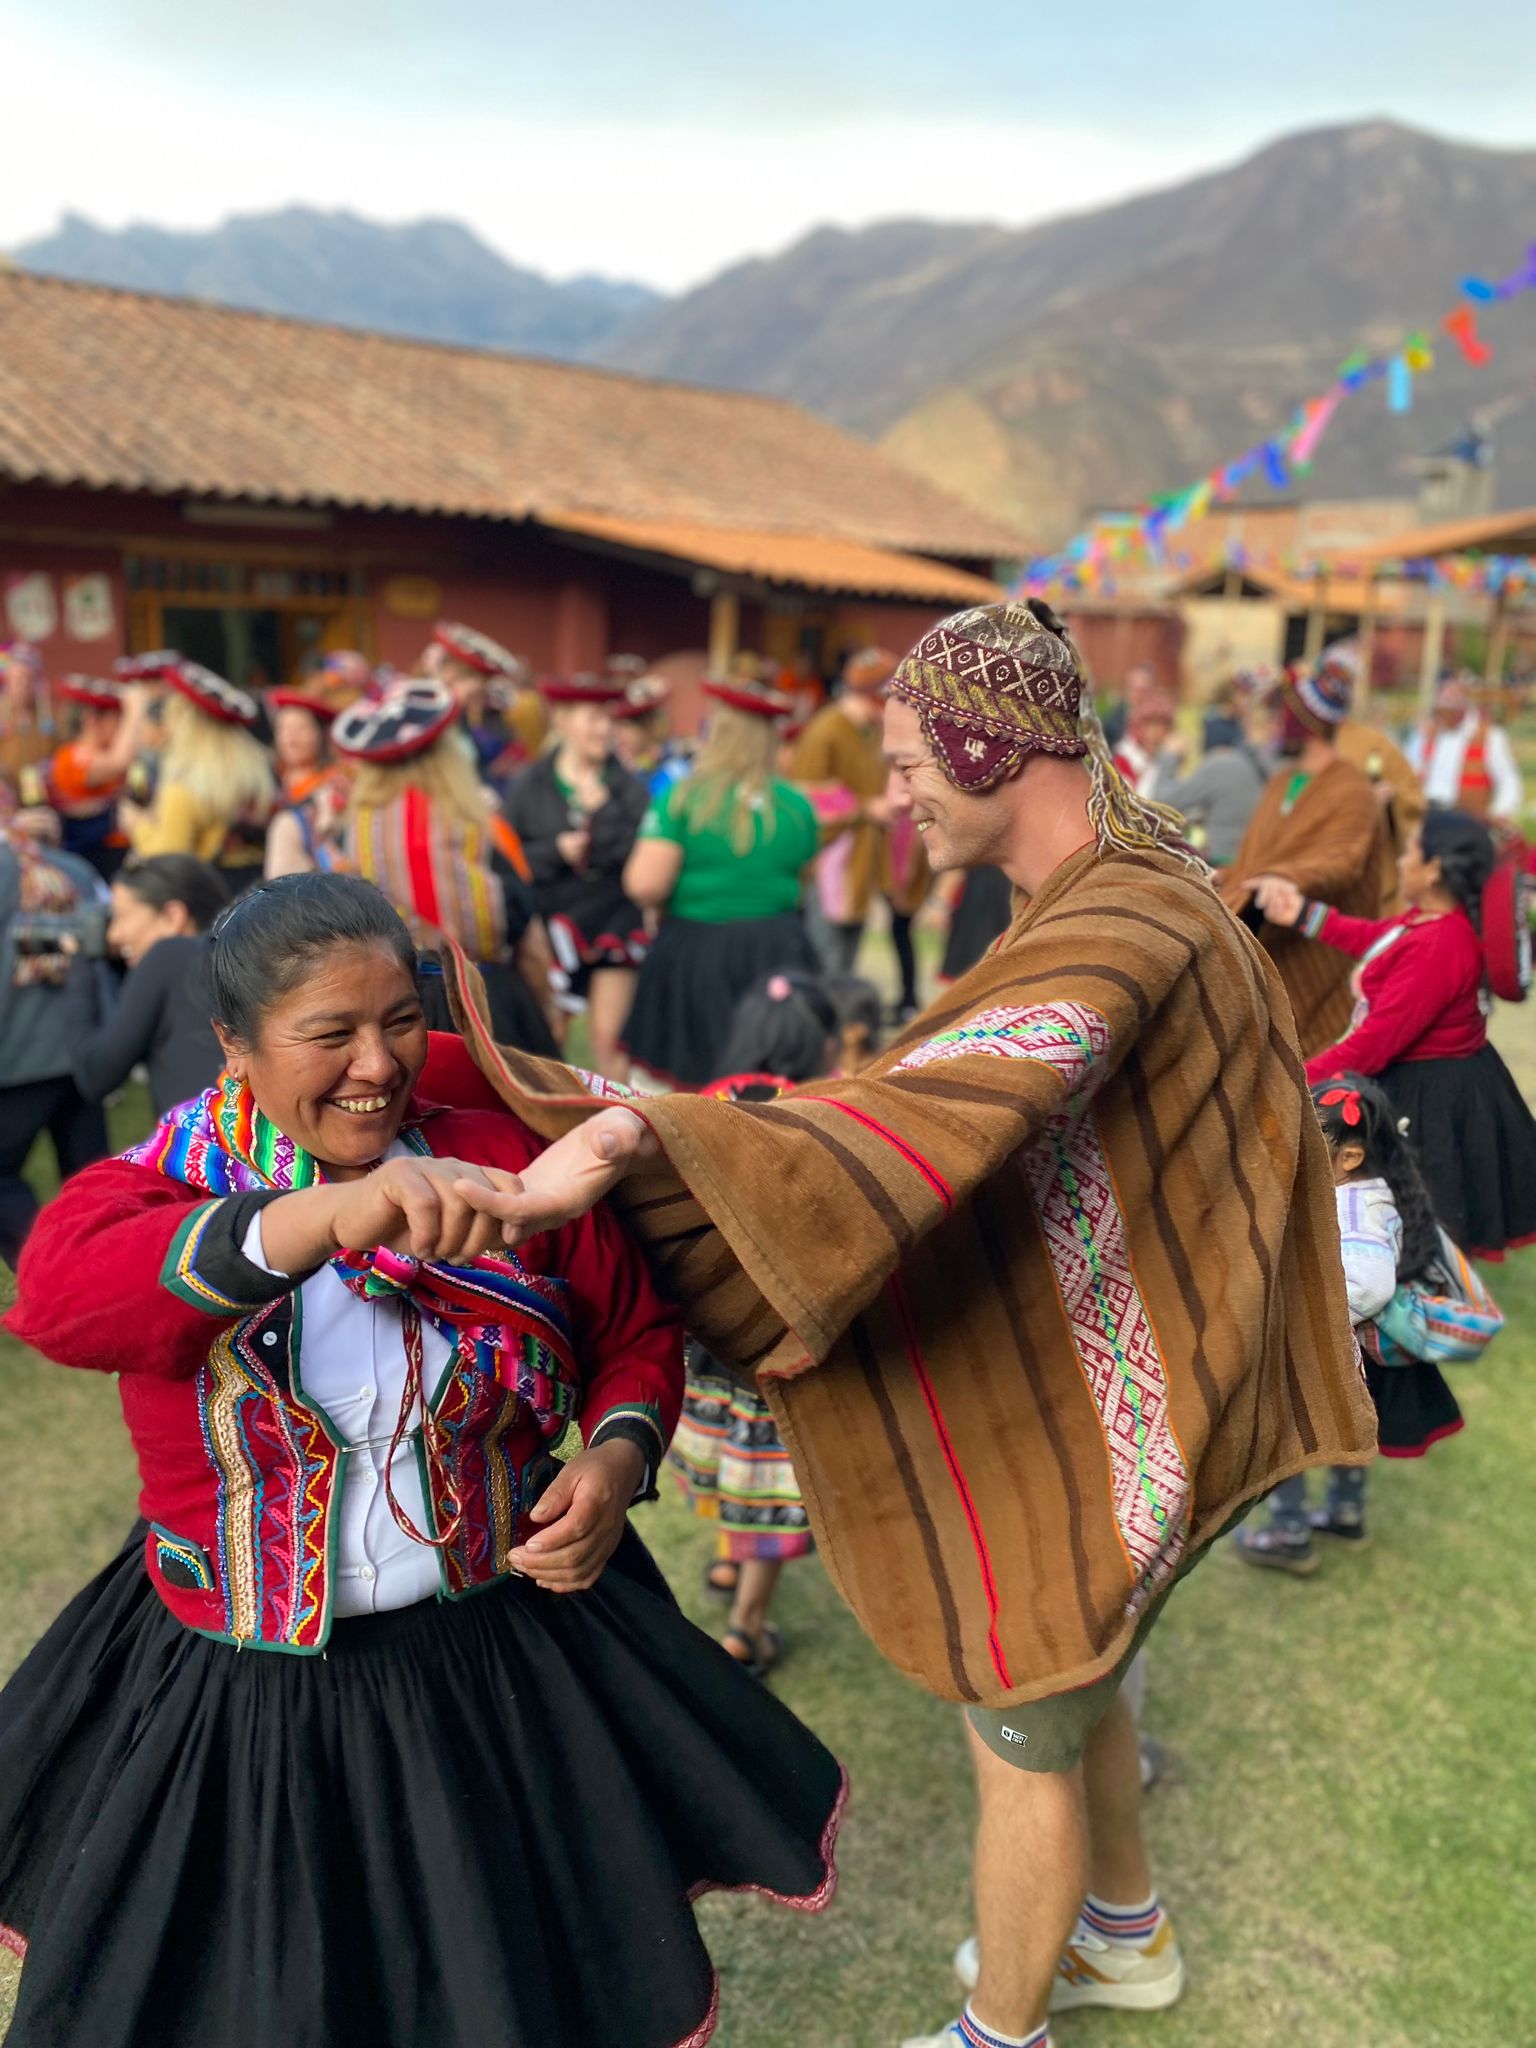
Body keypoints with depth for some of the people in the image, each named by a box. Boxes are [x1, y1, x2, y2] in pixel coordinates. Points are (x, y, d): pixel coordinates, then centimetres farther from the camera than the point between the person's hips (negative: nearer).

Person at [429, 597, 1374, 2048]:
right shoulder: (1124, 892, 3)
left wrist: (641, 1136, -53)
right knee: (1070, 1674, 29)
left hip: (1085, 1416, -9)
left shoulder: (1123, 932, -29)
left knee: (1023, 1736, 12)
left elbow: (927, 1120, -45)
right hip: (1082, 1375, 9)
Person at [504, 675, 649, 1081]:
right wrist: (555, 852, -13)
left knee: (609, 1038, -1)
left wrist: (602, 807, -15)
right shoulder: (528, 786, 2)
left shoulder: (627, 786, 2)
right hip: (549, 928, 0)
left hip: (614, 926, 0)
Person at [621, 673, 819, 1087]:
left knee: (691, 1084, 5)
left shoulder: (683, 797, -9)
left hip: (695, 949, -3)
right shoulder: (797, 806, 2)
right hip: (779, 951, 3)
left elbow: (644, 886, -15)